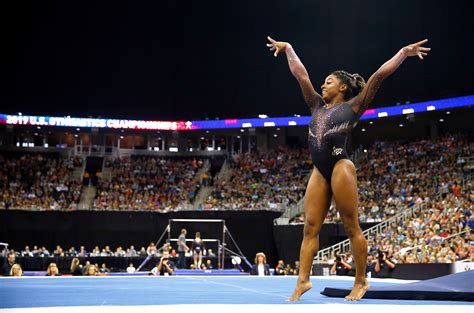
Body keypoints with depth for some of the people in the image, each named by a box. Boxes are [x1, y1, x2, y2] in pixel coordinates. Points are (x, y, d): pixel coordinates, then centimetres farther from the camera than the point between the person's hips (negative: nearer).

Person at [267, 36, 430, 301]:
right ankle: (303, 281, 2)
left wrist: (404, 52, -1)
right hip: (319, 171, 6)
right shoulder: (317, 106, 21)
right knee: (311, 227, 0)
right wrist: (288, 48, 29)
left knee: (352, 227, -2)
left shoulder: (352, 106, 7)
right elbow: (300, 74, 24)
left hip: (340, 167, -6)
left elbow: (379, 76, 2)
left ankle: (361, 281, 7)